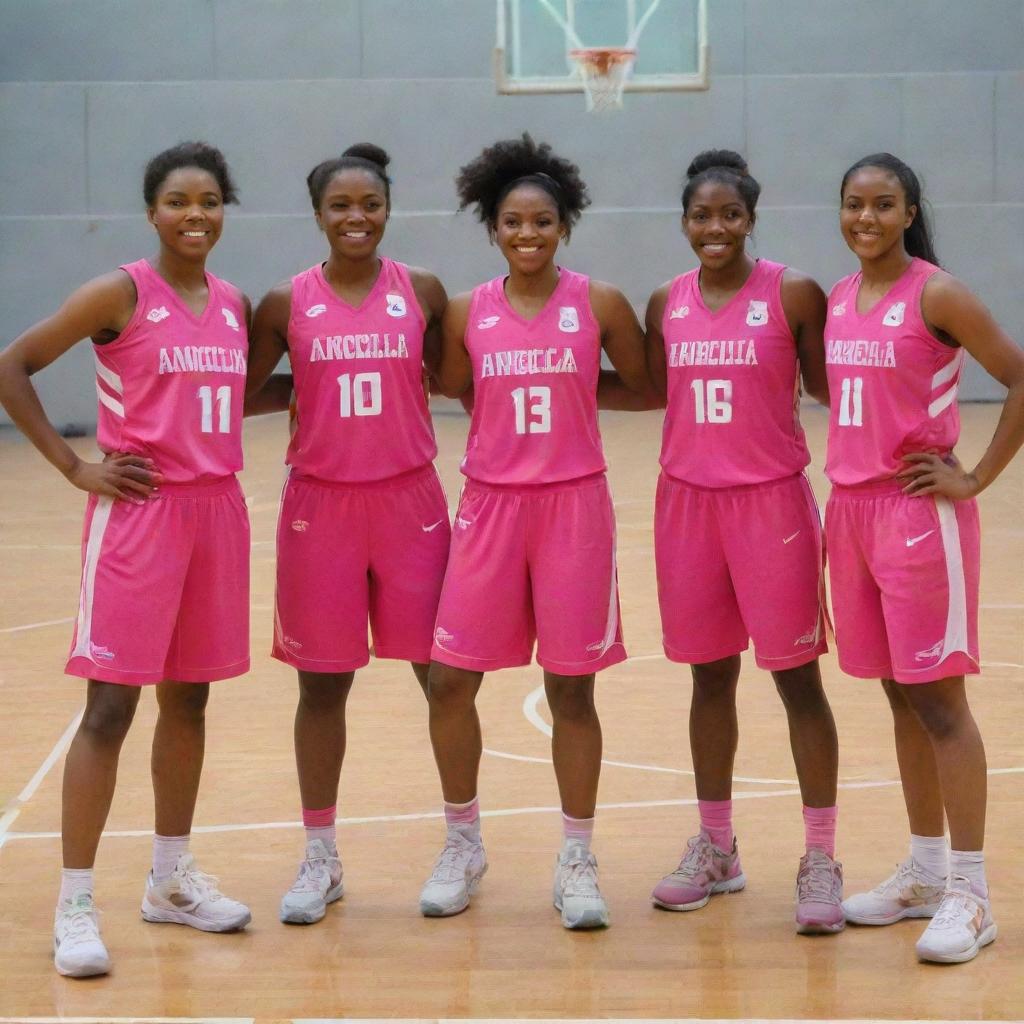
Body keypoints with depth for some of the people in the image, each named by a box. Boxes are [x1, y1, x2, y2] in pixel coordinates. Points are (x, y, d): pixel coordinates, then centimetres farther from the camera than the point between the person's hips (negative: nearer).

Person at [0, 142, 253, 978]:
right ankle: (75, 904, -2)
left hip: (217, 509, 6)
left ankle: (172, 879, 27)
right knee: (111, 705, -7)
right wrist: (74, 466, -10)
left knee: (189, 697, 14)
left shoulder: (235, 306, 10)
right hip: (137, 510, -6)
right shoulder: (121, 294, -8)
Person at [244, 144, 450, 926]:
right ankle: (320, 858, 17)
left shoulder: (423, 292, 0)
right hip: (320, 506, 0)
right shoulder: (286, 303, 0)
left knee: (442, 672, 5)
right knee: (322, 681, 6)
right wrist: (311, 386, -1)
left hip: (410, 501, 0)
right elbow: (242, 394, 6)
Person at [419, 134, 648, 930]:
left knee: (571, 687, 3)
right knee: (449, 679, 1)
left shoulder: (599, 304, -2)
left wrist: (574, 392, 2)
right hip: (491, 505, 2)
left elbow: (647, 386, 6)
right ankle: (463, 843, 21)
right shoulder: (466, 312, 3)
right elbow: (449, 392, 11)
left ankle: (577, 860, 16)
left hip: (574, 505, -2)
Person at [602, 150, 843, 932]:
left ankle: (821, 860, 6)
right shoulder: (666, 304, 6)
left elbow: (829, 387, -4)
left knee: (796, 675, -1)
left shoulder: (793, 294, -7)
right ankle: (716, 849, 24)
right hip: (688, 502, 4)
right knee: (710, 675, 12)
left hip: (772, 501, -4)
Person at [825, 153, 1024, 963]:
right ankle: (925, 872, 23)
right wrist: (846, 485, 11)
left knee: (938, 698, -5)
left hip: (920, 511, -7)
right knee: (902, 698, 13)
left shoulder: (936, 295, -10)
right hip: (851, 507, 7)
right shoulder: (838, 299, 10)